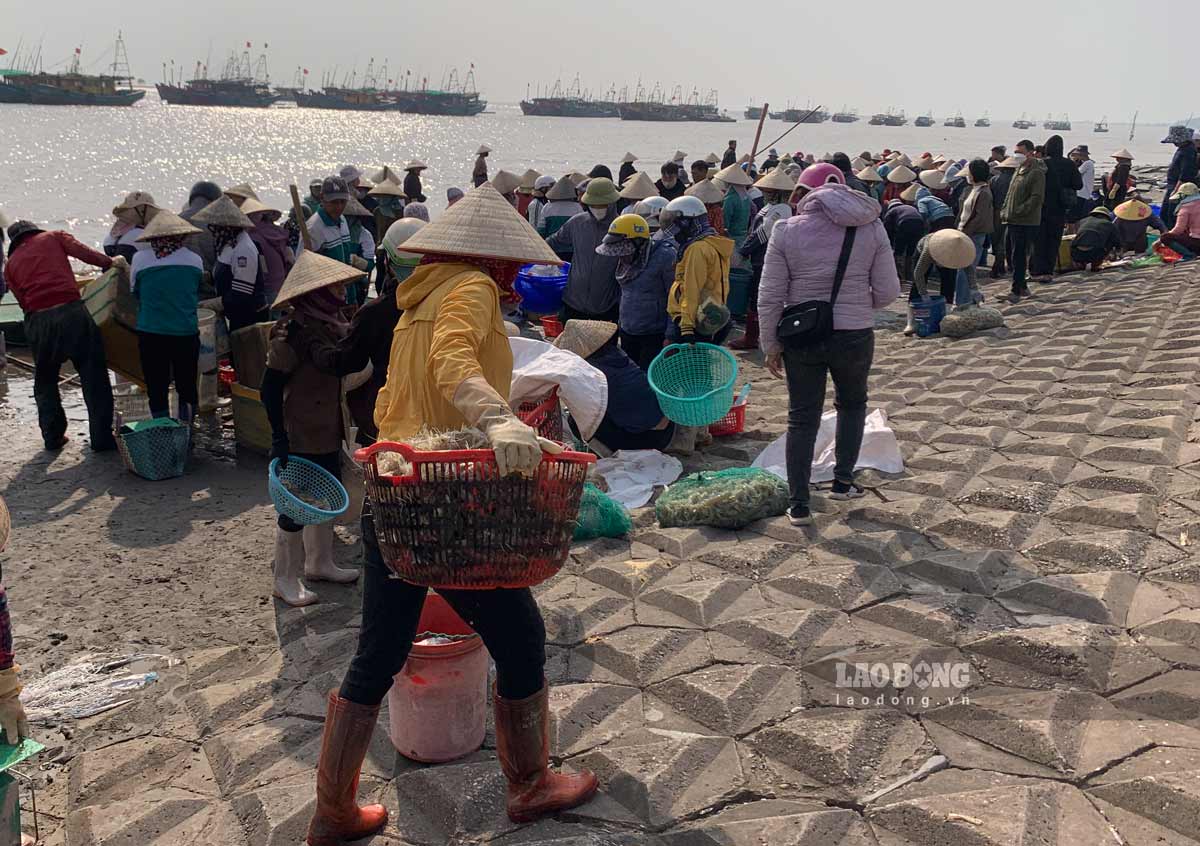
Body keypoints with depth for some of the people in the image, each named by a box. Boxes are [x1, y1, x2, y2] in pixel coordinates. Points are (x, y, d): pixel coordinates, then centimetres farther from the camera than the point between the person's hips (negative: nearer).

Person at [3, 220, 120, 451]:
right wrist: (111, 262, -2)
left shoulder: (10, 265, 21)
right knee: (94, 378, 5)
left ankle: (52, 437, 24)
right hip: (71, 310, -3)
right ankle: (102, 437, 6)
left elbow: (24, 301, 13)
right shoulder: (54, 237, 16)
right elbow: (82, 252, -4)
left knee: (45, 382, 20)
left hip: (37, 320, 3)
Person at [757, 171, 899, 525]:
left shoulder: (787, 230, -6)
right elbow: (888, 291, -2)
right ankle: (843, 481, 28)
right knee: (852, 404, 26)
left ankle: (798, 505, 14)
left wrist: (770, 345, 3)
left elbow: (770, 296, -6)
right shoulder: (870, 227, -2)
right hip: (854, 336, 0)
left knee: (802, 418, 10)